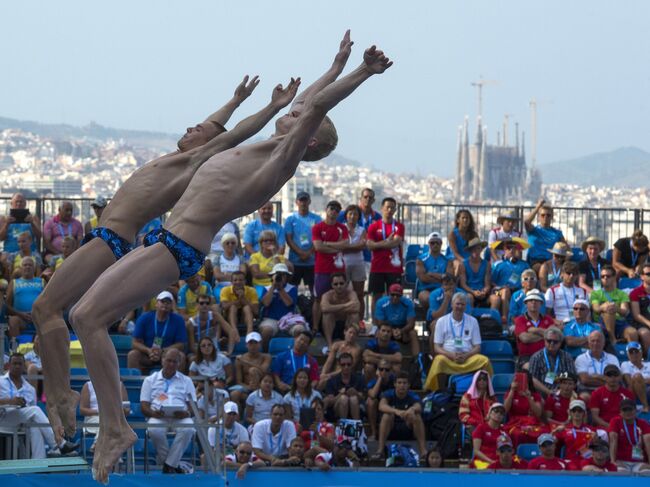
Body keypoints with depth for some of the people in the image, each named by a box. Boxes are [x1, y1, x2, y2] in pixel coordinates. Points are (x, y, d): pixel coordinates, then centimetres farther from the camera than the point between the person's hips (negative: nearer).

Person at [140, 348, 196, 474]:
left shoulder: (186, 381, 23)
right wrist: (153, 413, -14)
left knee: (188, 430, -36)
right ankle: (173, 465, -20)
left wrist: (187, 413, -13)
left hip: (180, 417, 1)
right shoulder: (150, 380, 20)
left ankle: (169, 464, -27)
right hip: (158, 416, -1)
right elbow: (144, 406, 10)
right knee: (155, 430, -38)